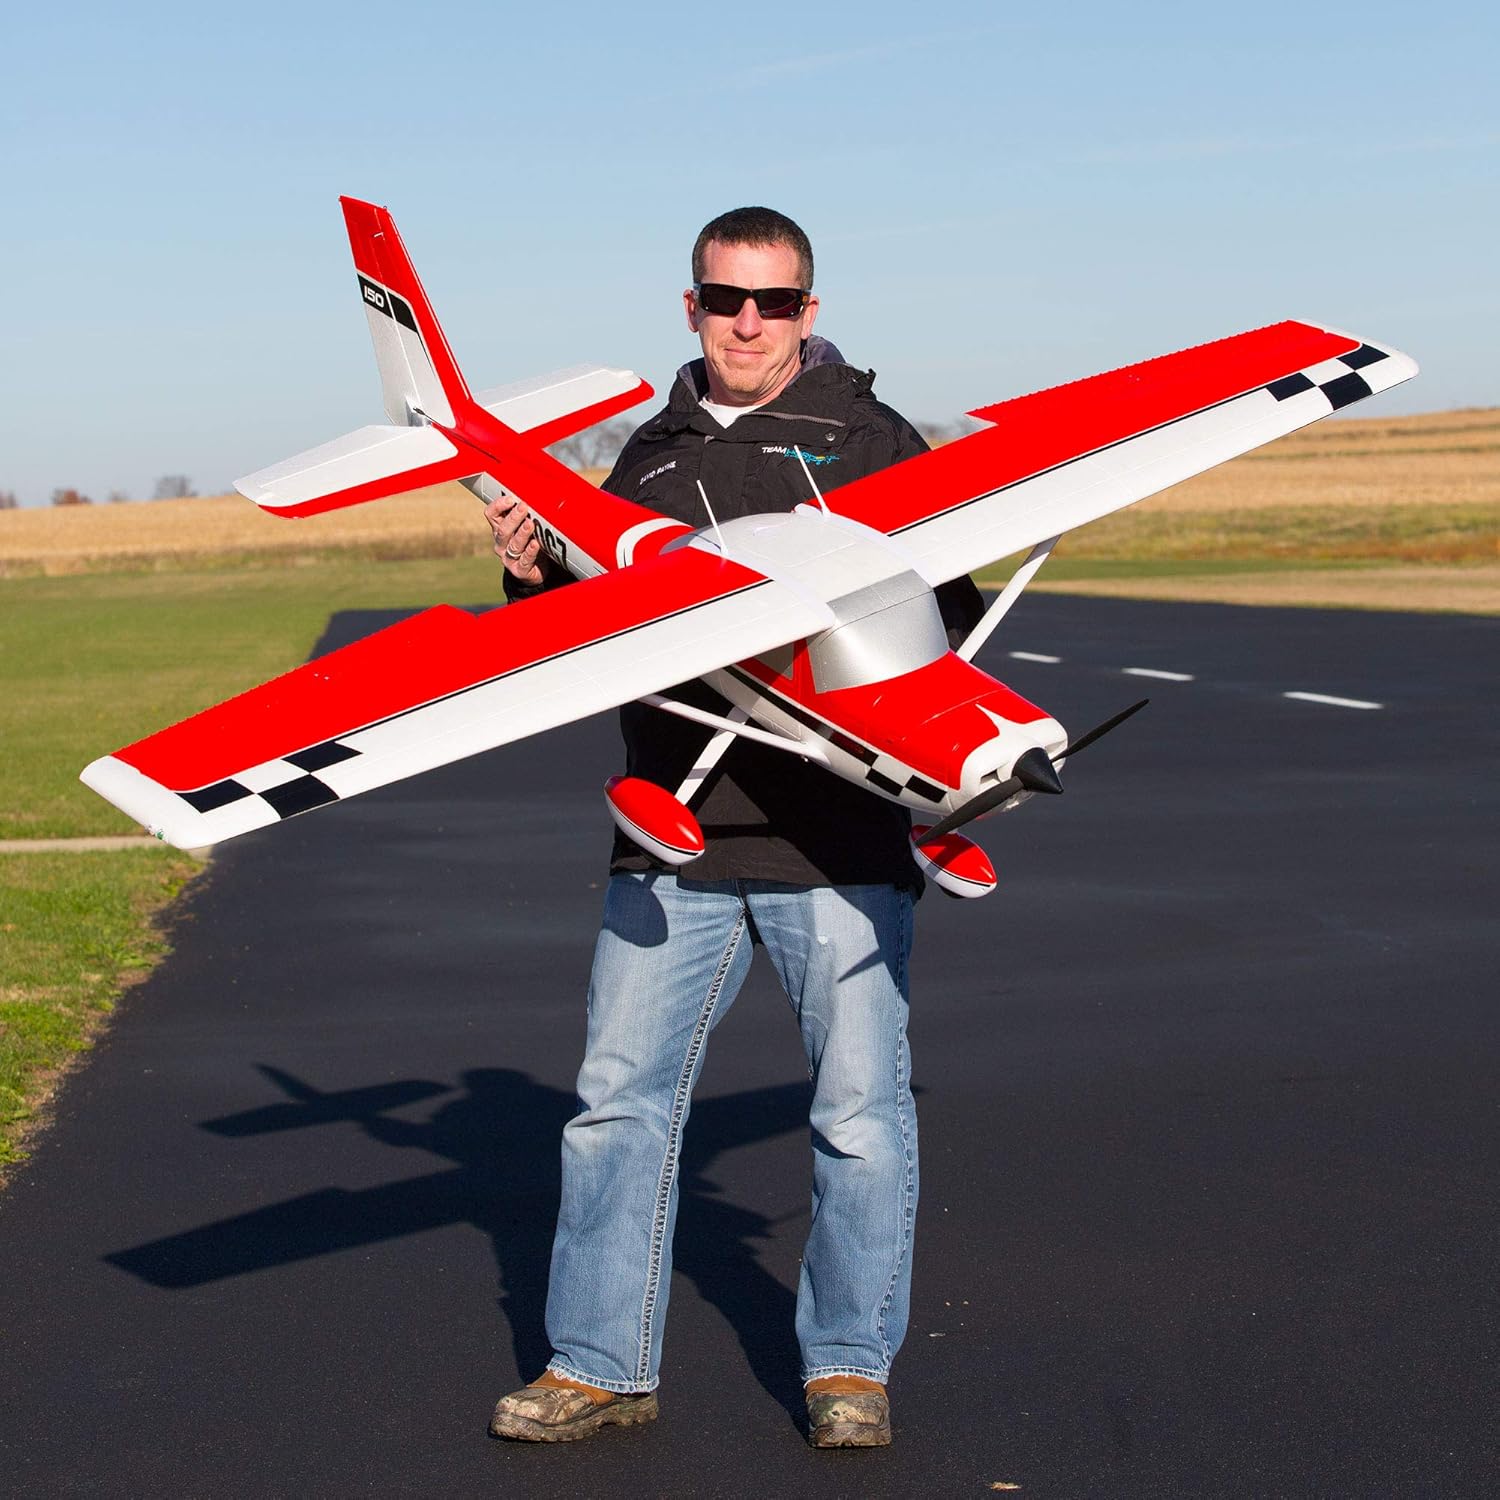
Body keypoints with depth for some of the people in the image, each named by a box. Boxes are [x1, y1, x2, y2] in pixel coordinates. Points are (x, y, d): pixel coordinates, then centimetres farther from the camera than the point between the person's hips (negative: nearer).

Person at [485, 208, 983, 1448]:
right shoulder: (653, 459, 15)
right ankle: (600, 1366, 17)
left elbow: (947, 616, 2)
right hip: (673, 834, 4)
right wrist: (537, 577, 2)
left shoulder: (871, 441, 3)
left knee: (861, 1110, 3)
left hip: (837, 836, -4)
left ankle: (850, 1367, 18)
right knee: (620, 1098, 5)